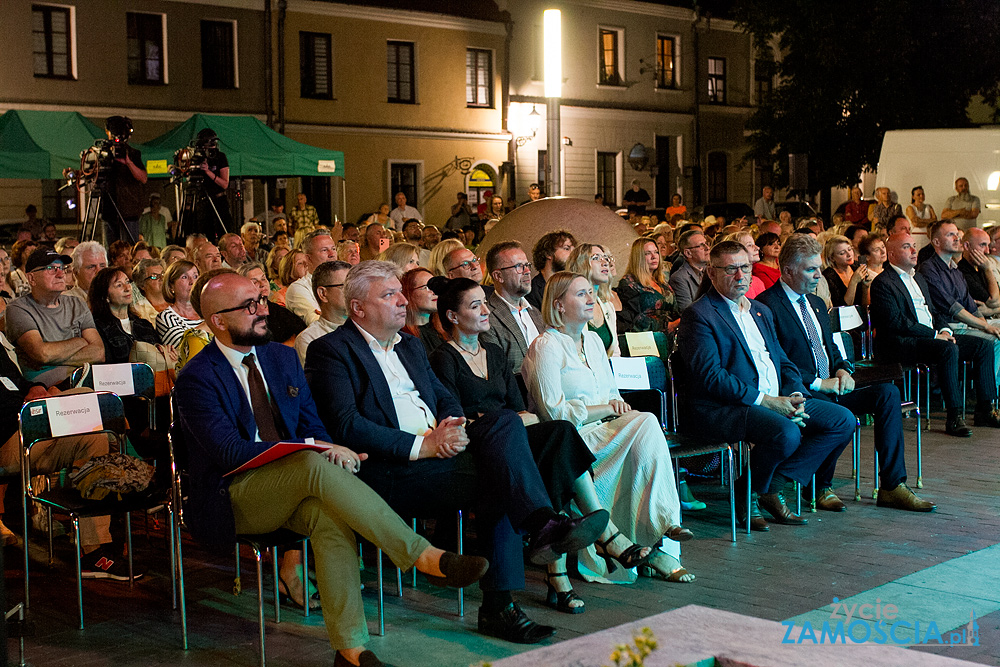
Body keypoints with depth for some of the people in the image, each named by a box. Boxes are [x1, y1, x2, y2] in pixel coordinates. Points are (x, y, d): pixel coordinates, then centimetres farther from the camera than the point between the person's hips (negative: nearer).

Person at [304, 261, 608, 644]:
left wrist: (453, 425, -3)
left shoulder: (409, 346, 25)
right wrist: (422, 445, -17)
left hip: (437, 450, 7)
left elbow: (446, 398, 23)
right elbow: (346, 425, -12)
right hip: (391, 472, -7)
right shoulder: (331, 350, 0)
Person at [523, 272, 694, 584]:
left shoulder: (594, 341, 20)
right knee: (646, 423, -27)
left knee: (645, 424, -26)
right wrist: (605, 409, -13)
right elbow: (554, 411, -13)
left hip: (607, 430, 7)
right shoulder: (545, 346, -6)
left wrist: (619, 407, -3)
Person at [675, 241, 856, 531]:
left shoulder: (761, 311, 22)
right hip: (721, 408, -9)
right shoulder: (698, 316, -6)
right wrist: (765, 400, -19)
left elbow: (784, 363, 21)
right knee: (786, 433, -34)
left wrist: (795, 397, -1)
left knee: (843, 420, -3)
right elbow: (710, 376, -16)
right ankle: (747, 493, -6)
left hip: (778, 401, 9)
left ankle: (776, 485, -3)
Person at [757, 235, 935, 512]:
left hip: (831, 385, 9)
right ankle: (819, 487, -8)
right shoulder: (767, 305, -9)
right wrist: (818, 383, -17)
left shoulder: (816, 304, 21)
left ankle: (892, 486, -13)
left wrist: (842, 369, 2)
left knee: (887, 392, -12)